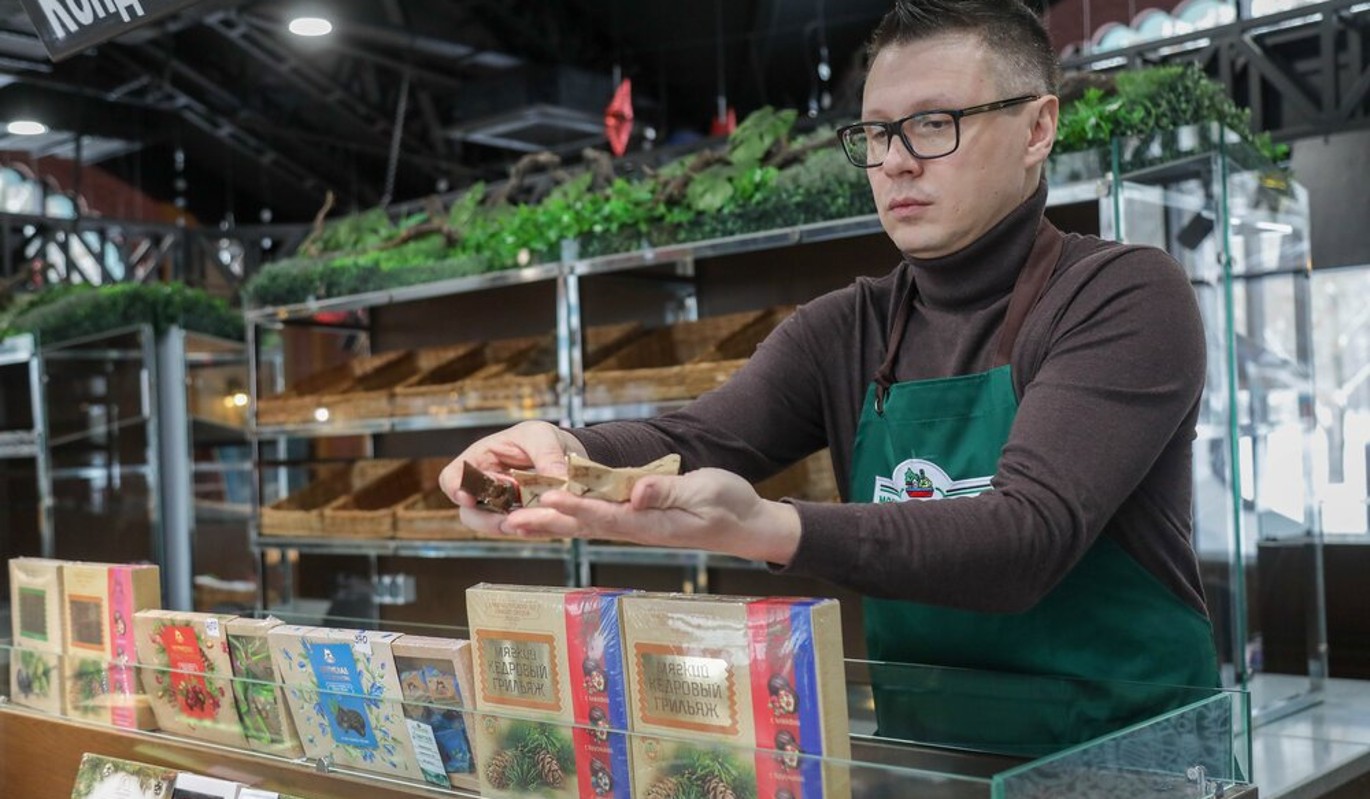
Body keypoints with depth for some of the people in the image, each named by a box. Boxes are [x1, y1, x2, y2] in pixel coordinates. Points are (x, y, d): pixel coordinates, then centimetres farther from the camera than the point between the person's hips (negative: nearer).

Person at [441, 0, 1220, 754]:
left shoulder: (1124, 296, -9)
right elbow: (694, 443, -7)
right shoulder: (845, 332, 6)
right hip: (922, 747, 4)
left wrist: (764, 528, -35)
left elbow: (1029, 535, -22)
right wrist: (566, 453, -28)